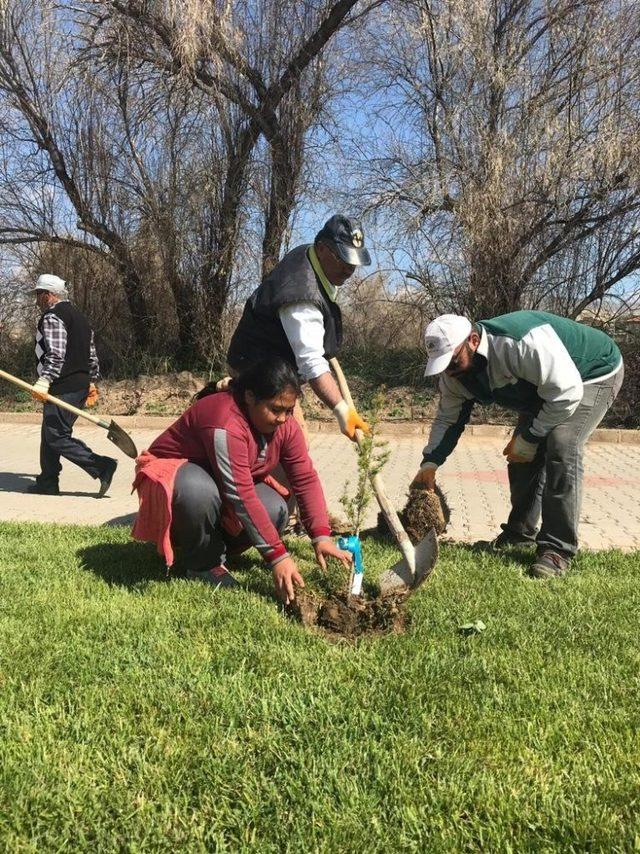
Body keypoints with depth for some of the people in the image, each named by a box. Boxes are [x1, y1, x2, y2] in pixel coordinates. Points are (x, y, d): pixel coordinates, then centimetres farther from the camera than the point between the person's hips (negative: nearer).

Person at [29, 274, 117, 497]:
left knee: (57, 437, -9)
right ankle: (48, 482, 20)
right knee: (49, 432, 16)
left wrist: (44, 381, -28)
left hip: (62, 388, -10)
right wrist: (93, 382, 25)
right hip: (81, 384, 10)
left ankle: (102, 467, -18)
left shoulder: (51, 317, -9)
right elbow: (92, 355, 21)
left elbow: (55, 354, -21)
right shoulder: (79, 317, 21)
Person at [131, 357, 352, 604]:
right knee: (199, 492, -42)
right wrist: (277, 556, -39)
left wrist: (321, 537, -26)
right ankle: (203, 563, -14)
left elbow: (306, 479, -14)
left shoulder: (285, 425, -12)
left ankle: (213, 543, 4)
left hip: (227, 483, 6)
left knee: (276, 511, -22)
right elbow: (241, 497, -39)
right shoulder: (226, 423, -36)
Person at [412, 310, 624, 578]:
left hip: (595, 375, -8)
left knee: (561, 445, -25)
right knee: (522, 452, 2)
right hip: (543, 387, 8)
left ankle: (557, 549, -19)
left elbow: (566, 393, -37)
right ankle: (520, 532, 23)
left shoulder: (522, 342, -41)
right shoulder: (455, 372, -14)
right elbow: (447, 418, -2)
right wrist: (430, 462, -15)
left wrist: (530, 438, -27)